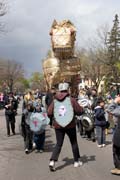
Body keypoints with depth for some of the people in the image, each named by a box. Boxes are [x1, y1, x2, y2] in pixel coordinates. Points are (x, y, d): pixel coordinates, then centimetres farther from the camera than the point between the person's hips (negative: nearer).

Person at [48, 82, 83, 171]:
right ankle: (77, 161, 25)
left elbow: (49, 113, -1)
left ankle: (52, 161, -8)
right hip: (70, 125, -2)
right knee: (74, 143, 15)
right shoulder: (71, 100, -6)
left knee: (58, 144, 8)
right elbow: (80, 111, -6)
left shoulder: (54, 101, 1)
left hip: (58, 126, 2)